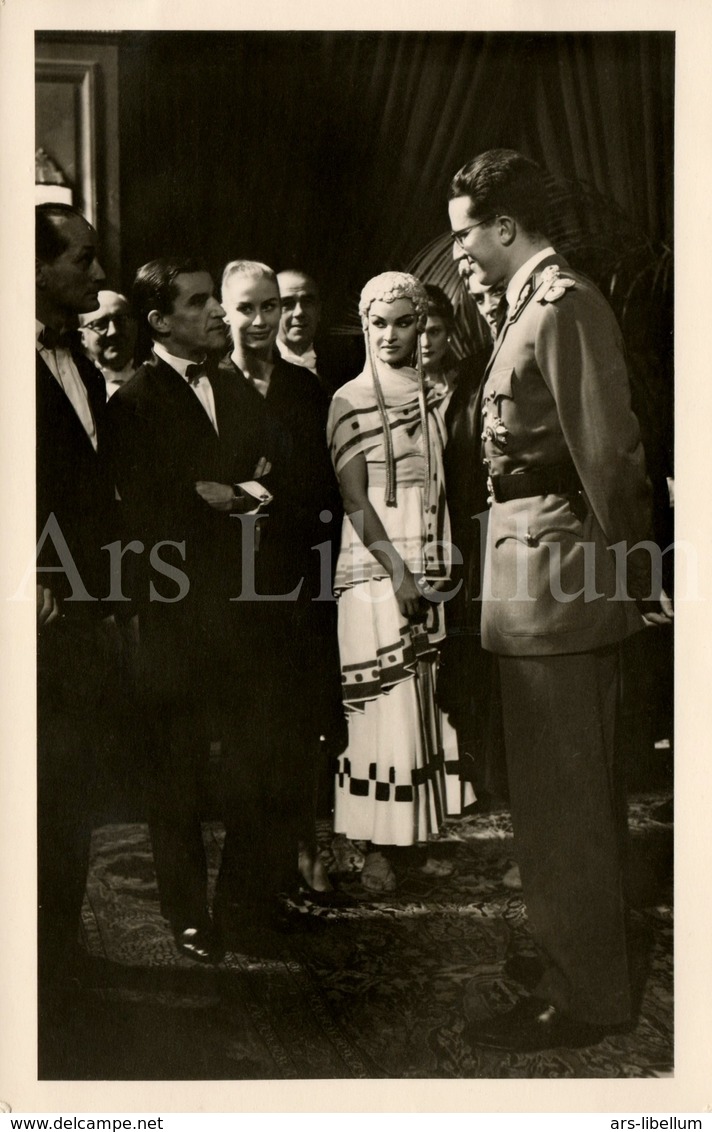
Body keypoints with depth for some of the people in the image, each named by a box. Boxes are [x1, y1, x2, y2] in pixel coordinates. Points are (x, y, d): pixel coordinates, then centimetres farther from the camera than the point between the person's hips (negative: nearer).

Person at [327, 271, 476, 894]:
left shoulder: (436, 396, 12)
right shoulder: (350, 400, -2)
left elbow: (447, 485, 13)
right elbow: (354, 497, -8)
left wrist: (445, 566, 3)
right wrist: (398, 570, -15)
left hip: (432, 566, 5)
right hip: (376, 565, -5)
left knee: (429, 699, 7)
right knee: (384, 702, -3)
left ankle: (420, 832, 18)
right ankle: (379, 846, 8)